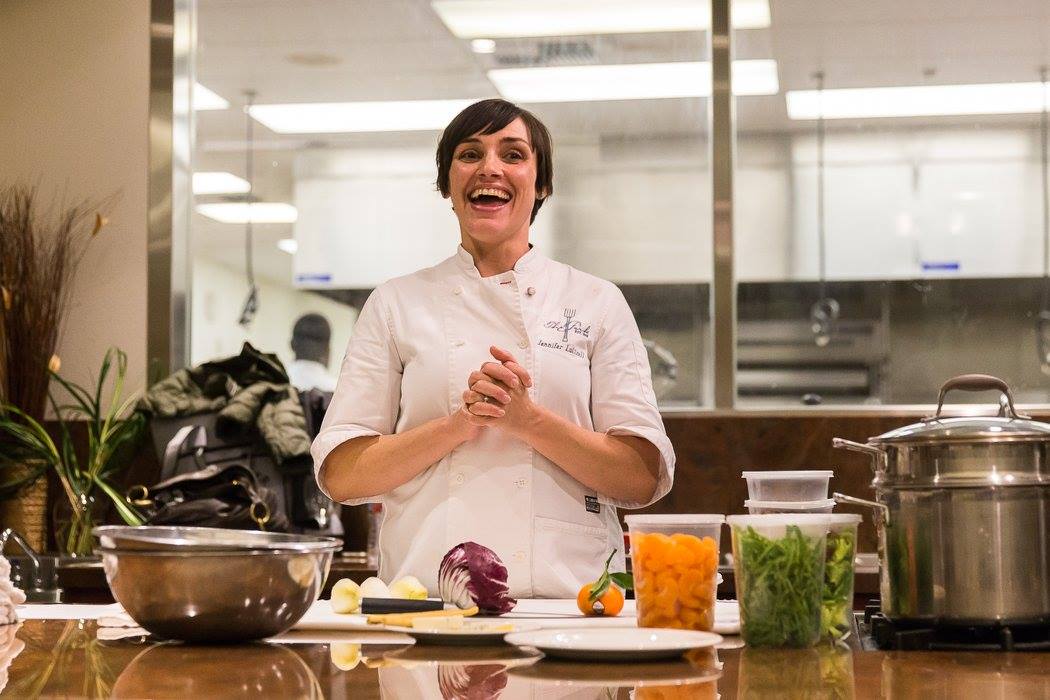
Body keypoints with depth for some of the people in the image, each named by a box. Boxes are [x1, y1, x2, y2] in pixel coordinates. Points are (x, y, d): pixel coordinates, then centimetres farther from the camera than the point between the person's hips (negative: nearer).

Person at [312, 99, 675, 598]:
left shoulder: (597, 303, 10)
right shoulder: (397, 304, 11)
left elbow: (643, 478, 4)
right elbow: (341, 474, 5)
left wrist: (527, 418, -10)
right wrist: (461, 424, -8)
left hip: (567, 592, 0)